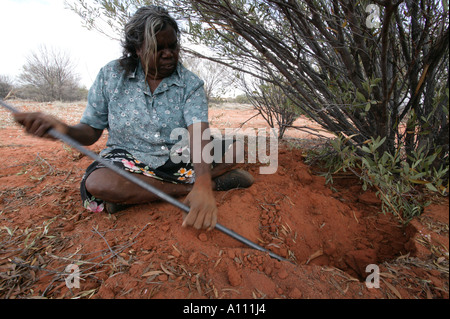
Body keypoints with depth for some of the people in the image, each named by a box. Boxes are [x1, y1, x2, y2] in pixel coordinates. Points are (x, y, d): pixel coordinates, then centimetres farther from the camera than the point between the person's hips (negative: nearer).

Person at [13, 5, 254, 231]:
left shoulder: (190, 84, -6)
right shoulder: (111, 75, -2)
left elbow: (198, 133, -22)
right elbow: (90, 132, 1)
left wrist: (202, 184, -41)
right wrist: (63, 129, -25)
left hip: (179, 160, 0)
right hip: (128, 160, 1)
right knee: (96, 183, -34)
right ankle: (210, 183, -23)